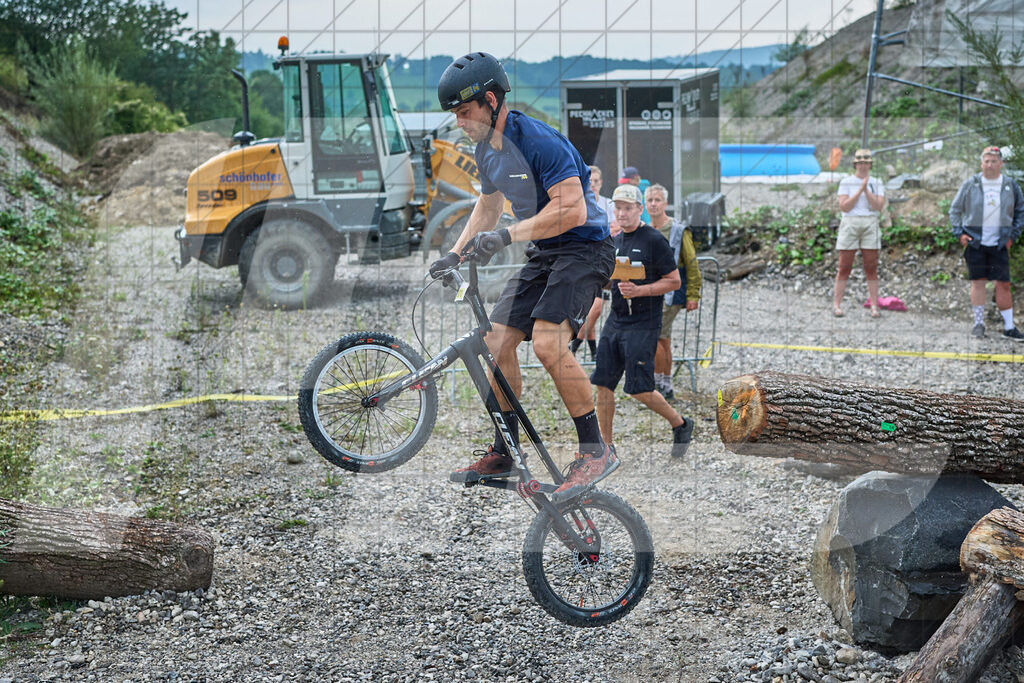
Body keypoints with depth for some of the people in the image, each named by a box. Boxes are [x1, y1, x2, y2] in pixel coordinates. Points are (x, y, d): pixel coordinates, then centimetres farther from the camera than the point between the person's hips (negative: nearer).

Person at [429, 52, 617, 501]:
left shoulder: (539, 141, -22)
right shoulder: (486, 149, 8)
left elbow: (573, 210, -28)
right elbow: (488, 207, 24)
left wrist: (507, 236, -28)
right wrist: (455, 254, 11)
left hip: (584, 248, -9)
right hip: (542, 254, 9)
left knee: (547, 342, -27)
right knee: (497, 340, 1)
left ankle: (595, 450, -15)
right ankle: (503, 454, 13)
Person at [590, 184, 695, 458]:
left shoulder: (654, 240, -8)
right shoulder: (615, 241, 14)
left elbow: (674, 281, -9)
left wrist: (639, 290, -20)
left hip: (643, 324, -7)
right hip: (615, 321, 7)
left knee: (639, 389, -9)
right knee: (603, 383, 2)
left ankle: (680, 424, 14)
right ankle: (606, 445, 12)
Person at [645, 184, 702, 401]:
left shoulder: (679, 231, -6)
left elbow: (692, 265, -5)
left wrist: (693, 296, -8)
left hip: (670, 294, -6)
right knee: (662, 340, 9)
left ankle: (660, 382, -5)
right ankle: (666, 387, 15)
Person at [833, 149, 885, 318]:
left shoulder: (877, 183, 8)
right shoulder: (846, 182, 3)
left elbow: (879, 206, -5)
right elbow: (844, 207, -7)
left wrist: (866, 190, -13)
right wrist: (860, 190, -12)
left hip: (870, 225, 1)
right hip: (850, 224, -1)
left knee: (871, 268, 1)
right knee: (844, 267, -2)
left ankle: (874, 306, 3)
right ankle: (836, 305, 3)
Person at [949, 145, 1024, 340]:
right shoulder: (970, 184, 1)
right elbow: (955, 210, 8)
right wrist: (959, 232, -3)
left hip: (999, 244, 1)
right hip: (975, 242, -1)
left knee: (1003, 284, -1)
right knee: (978, 282, 3)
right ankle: (979, 323, 13)